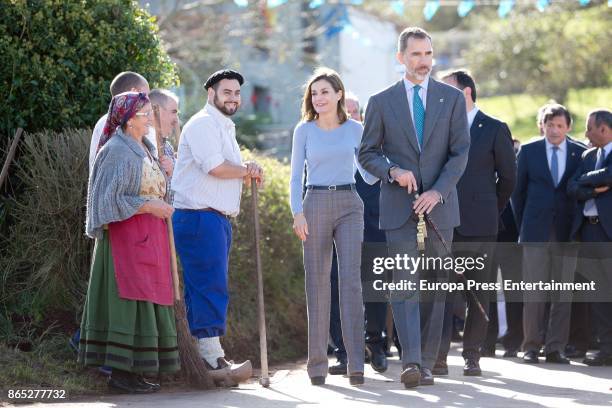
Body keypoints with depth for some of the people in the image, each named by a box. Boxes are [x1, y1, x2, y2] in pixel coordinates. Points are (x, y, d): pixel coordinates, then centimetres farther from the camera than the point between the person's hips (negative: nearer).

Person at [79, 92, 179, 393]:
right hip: (126, 235, -9)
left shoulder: (144, 150, 18)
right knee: (129, 300, -10)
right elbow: (111, 198, -17)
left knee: (143, 301, 9)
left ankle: (131, 369, 12)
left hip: (148, 237, 10)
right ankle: (121, 372, -8)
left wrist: (161, 207, 12)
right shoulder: (117, 150, -11)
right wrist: (149, 206, -18)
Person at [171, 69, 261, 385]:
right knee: (210, 287, -12)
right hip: (199, 217, -10)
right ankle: (214, 360, -14)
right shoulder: (203, 124, -8)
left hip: (219, 218, 10)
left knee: (207, 289, 10)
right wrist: (247, 171, -2)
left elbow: (231, 169, 24)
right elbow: (216, 167, -19)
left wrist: (247, 170, 1)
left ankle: (208, 358, 13)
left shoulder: (226, 128, 24)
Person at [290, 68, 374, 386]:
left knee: (351, 280, -11)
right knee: (317, 283, 1)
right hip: (316, 204, 0)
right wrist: (298, 212, -7)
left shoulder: (355, 129, 8)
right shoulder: (304, 130, 6)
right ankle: (317, 363, 7)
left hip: (349, 204, 0)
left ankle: (356, 363, -13)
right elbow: (296, 176, 4)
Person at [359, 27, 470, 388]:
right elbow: (367, 153, 8)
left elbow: (461, 152, 0)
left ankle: (427, 363, 10)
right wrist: (393, 171, -12)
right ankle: (411, 361, -21)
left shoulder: (453, 98, 6)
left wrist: (438, 191, -13)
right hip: (399, 207, -1)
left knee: (436, 287, 4)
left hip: (439, 205, 1)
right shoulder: (382, 102, 6)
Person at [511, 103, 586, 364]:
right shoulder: (529, 151, 6)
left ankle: (556, 348, 5)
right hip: (536, 232, -1)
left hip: (566, 232, 1)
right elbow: (518, 190, 10)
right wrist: (522, 226, 6)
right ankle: (531, 347, 1)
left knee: (563, 294, 0)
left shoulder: (581, 153, 6)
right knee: (534, 293, -3)